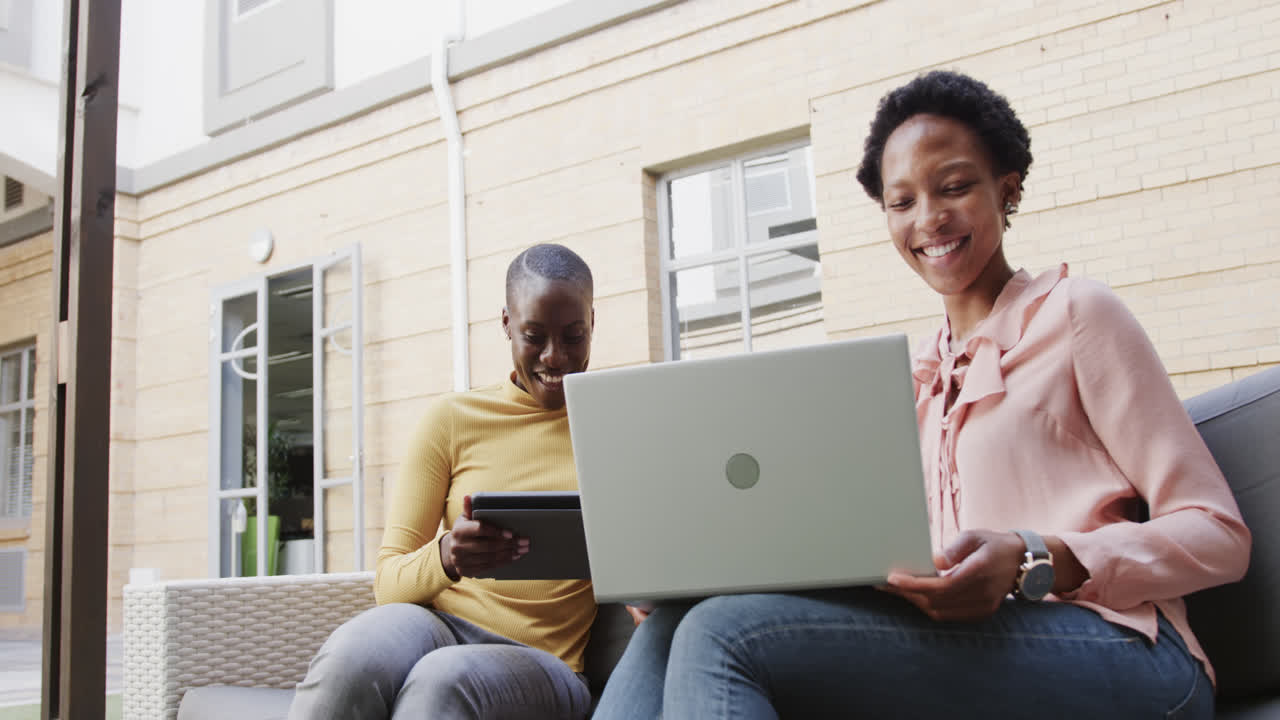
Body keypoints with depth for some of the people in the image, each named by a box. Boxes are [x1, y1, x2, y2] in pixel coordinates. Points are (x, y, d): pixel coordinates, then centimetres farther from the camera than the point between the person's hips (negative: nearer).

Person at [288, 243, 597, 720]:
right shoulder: (453, 419, 9)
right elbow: (389, 581, 4)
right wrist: (446, 557, -19)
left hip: (545, 660, -1)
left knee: (444, 680, -37)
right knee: (351, 654, -34)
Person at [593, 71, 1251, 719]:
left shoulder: (1074, 314, 6)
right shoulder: (919, 375, 22)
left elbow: (1219, 534, -1)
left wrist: (1034, 562, -20)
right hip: (960, 648, 5)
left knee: (724, 634, -27)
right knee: (672, 626, -18)